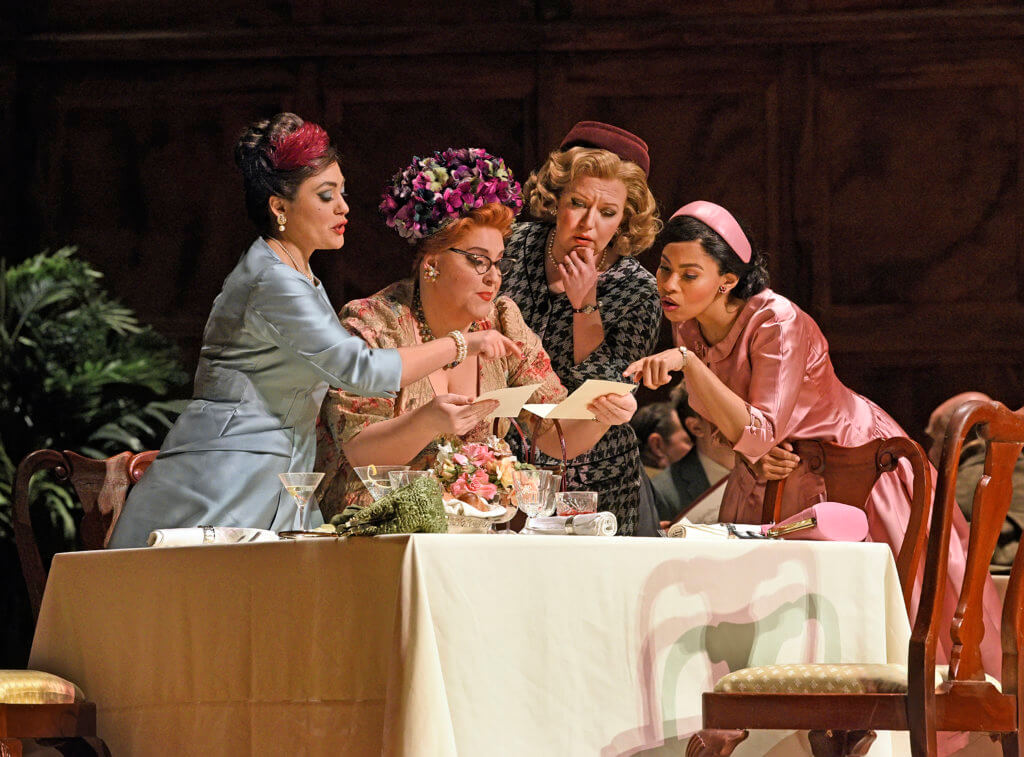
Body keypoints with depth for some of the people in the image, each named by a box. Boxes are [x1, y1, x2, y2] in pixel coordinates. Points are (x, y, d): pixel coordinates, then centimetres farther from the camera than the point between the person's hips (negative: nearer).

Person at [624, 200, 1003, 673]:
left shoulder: (779, 324, -30)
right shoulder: (688, 329, -8)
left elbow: (758, 432, -39)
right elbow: (724, 429, 5)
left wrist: (687, 363, -45)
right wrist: (754, 457, -17)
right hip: (774, 477, 6)